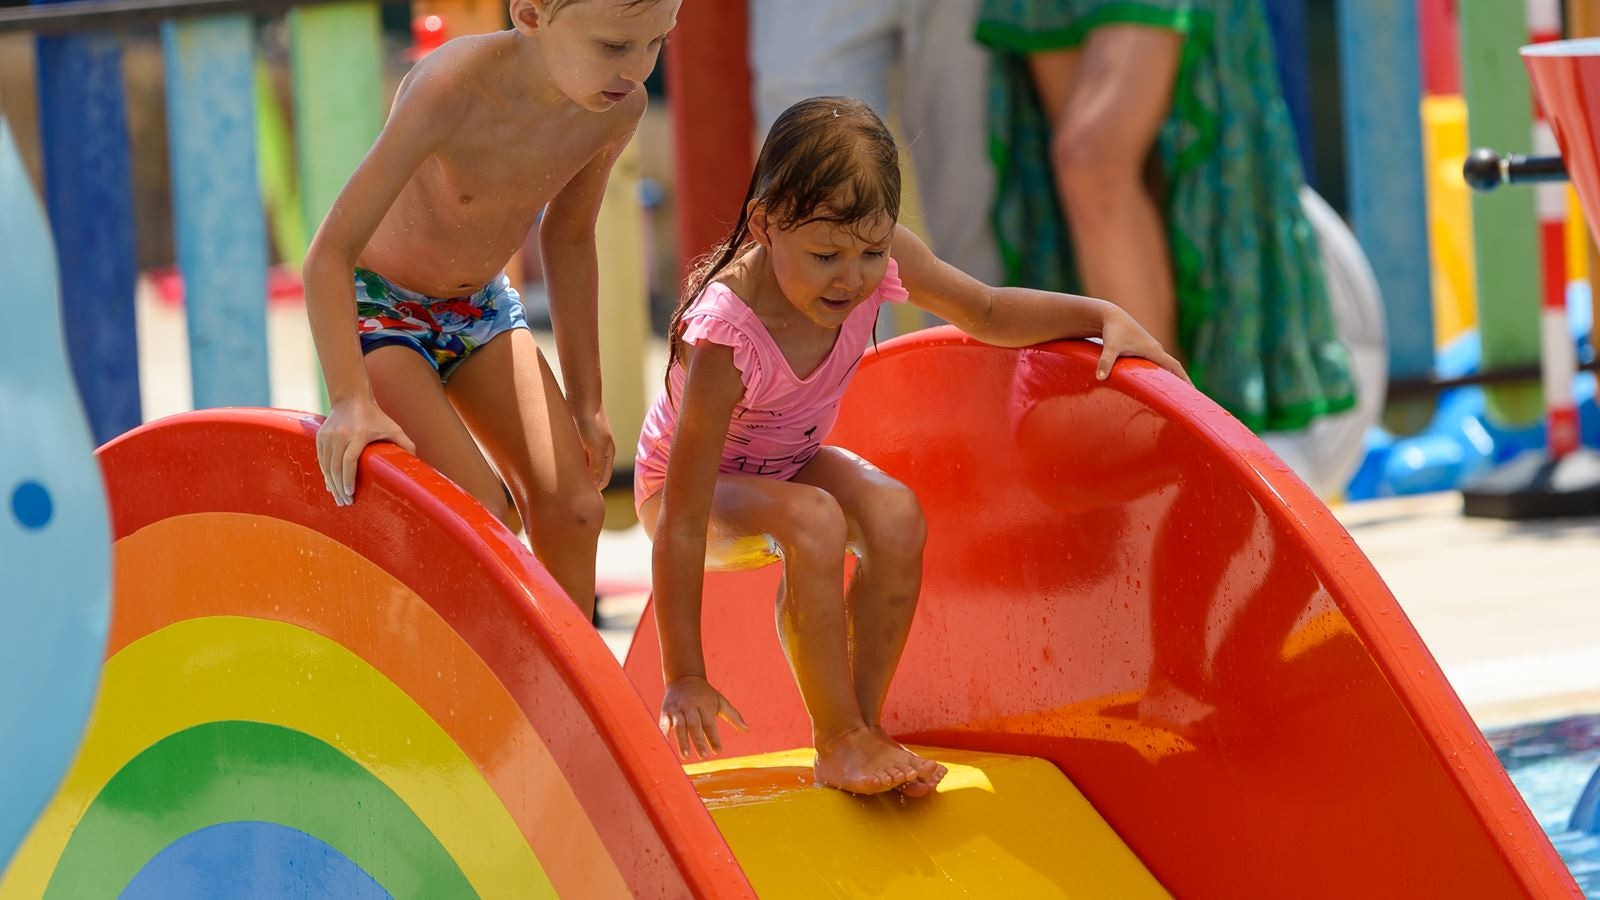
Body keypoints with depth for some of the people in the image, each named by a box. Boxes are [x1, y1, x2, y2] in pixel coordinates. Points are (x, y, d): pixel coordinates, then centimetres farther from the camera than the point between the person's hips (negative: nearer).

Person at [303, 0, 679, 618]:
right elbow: (330, 254, -34)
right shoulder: (453, 90, -36)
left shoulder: (618, 108, -16)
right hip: (377, 304, -6)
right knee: (482, 510, -21)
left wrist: (585, 400, 9)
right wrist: (351, 401, -43)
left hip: (482, 306, 6)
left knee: (571, 503, -8)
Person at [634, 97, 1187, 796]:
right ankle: (837, 739, -23)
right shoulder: (725, 336, -37)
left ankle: (865, 722, -11)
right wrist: (685, 679, -34)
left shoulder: (877, 258, -21)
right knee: (814, 521, -36)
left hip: (790, 463, 6)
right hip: (693, 484, -6)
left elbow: (988, 312, 0)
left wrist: (1106, 317, -15)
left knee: (895, 516, -25)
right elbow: (683, 523, -35)